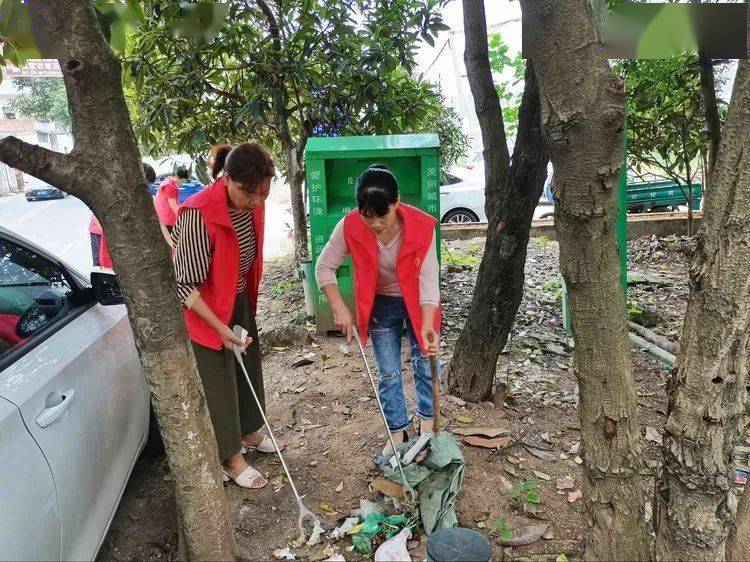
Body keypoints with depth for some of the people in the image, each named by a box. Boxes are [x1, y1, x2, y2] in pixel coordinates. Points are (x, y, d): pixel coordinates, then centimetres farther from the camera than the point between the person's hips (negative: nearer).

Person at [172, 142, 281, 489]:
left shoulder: (252, 204, -9)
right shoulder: (198, 216, -32)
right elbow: (185, 284, -27)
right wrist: (219, 327, -29)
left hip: (240, 300, 8)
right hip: (206, 309, -7)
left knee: (250, 369, 20)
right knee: (219, 382, 6)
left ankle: (249, 433, 44)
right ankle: (232, 459, 26)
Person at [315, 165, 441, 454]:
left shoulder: (421, 226, -28)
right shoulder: (350, 227, -25)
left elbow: (428, 278, -26)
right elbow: (324, 268, -13)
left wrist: (427, 325, -36)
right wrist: (340, 309, -21)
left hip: (417, 301, -1)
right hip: (381, 304, 1)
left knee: (425, 364, 10)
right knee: (388, 374, 9)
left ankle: (427, 423, 35)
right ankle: (397, 433, 28)